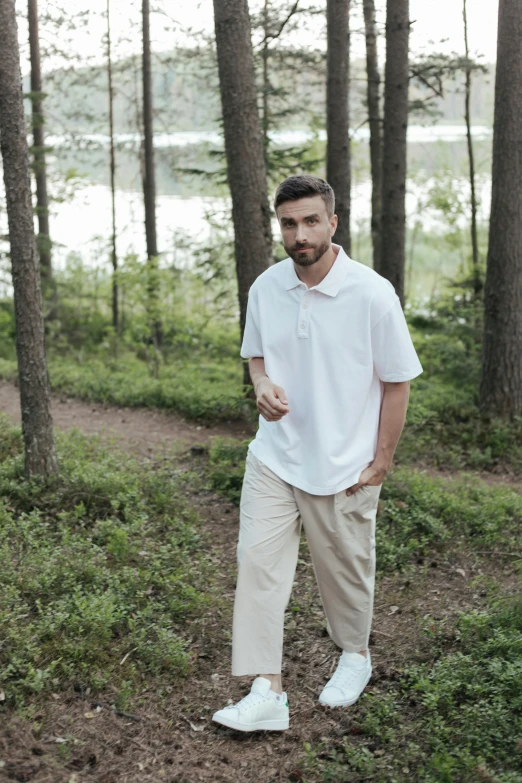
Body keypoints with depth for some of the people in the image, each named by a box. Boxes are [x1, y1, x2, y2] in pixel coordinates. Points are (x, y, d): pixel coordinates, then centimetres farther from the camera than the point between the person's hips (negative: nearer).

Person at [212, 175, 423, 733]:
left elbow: (397, 382, -7)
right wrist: (262, 384, -9)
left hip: (344, 467, -3)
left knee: (345, 570, 13)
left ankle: (355, 655, 41)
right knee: (257, 561, -6)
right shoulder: (265, 288, -2)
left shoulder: (372, 293, -14)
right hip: (273, 457, 3)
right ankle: (267, 692, 2)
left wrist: (381, 462, -7)